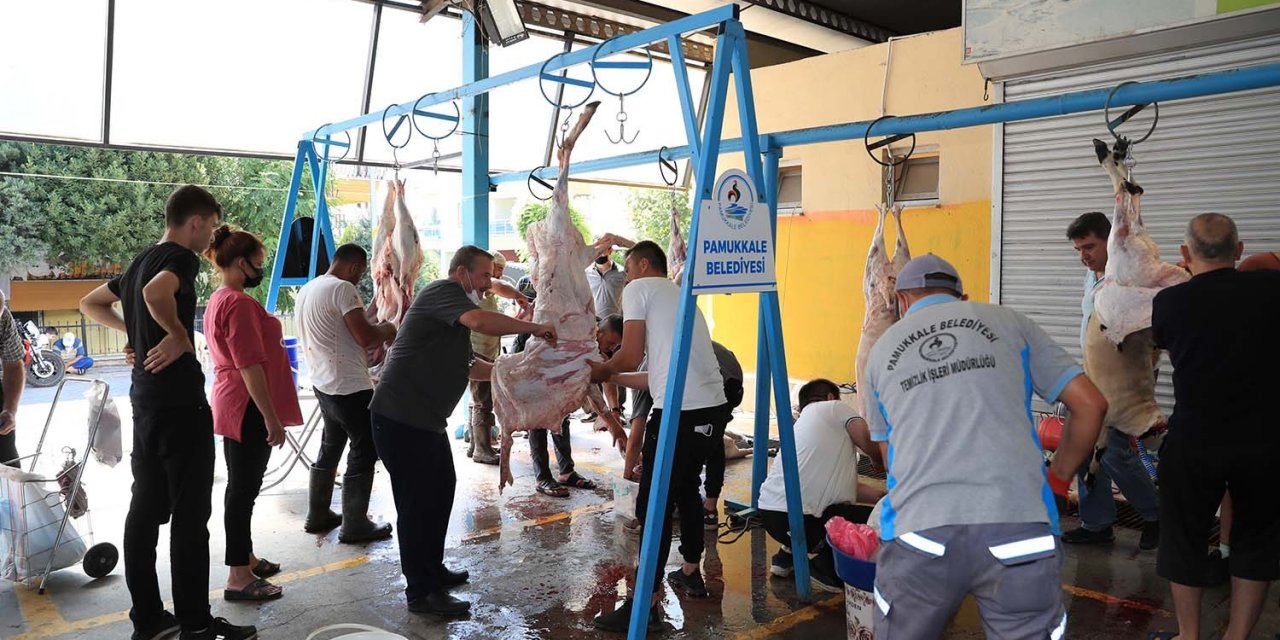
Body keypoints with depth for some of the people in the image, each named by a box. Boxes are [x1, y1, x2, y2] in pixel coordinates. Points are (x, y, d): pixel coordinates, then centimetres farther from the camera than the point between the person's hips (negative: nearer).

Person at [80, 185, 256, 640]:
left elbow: (90, 304, 27)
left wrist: (133, 331, 19)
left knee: (145, 509, 11)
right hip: (180, 402, -9)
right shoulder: (181, 257, -11)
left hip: (145, 401, 9)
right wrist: (178, 334, -19)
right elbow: (155, 291, -33)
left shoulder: (140, 261, 16)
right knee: (190, 515, -3)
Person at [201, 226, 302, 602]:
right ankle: (239, 577, 3)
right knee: (243, 489, -4)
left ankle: (245, 557, 31)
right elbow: (250, 366, -23)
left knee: (242, 486, 18)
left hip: (233, 406, 10)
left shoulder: (219, 300, 14)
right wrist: (271, 417, -22)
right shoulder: (239, 302, -18)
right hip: (249, 407, -10)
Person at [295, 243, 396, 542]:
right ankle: (355, 526, 5)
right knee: (364, 450, 0)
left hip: (324, 383, 10)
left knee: (330, 447, 21)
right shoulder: (343, 289, -16)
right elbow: (365, 337, -23)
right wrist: (386, 330, -3)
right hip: (351, 386, -10)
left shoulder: (307, 290, 14)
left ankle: (317, 515, 29)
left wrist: (374, 330, 21)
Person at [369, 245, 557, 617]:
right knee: (418, 502, -4)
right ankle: (421, 593, 6)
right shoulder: (442, 292, -13)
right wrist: (535, 328, -23)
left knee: (440, 491, 19)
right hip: (401, 418, -11)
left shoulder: (454, 311, 20)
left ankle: (432, 570, 33)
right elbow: (480, 321, -32)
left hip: (426, 419, 11)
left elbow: (467, 366, 23)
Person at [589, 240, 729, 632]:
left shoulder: (639, 289, 2)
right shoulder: (677, 295, 26)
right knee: (687, 488, 23)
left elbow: (631, 357, -5)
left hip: (680, 408, -9)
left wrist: (602, 370, 15)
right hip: (710, 402, 9)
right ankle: (691, 575, 34)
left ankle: (646, 602, 2)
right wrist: (615, 378, 33)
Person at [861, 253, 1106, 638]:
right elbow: (1090, 405, 13)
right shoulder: (1008, 323, 16)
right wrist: (1058, 481, 23)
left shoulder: (882, 350, 20)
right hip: (1018, 527, -1)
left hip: (918, 532, 1)